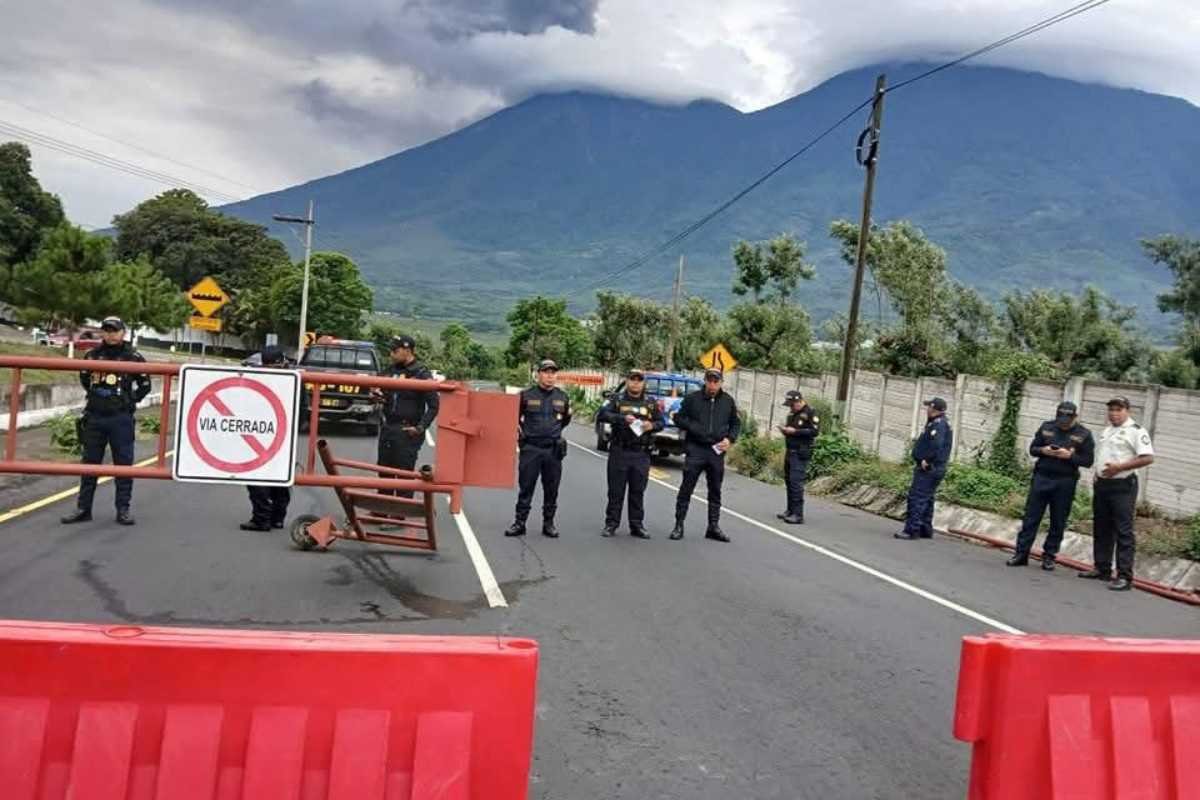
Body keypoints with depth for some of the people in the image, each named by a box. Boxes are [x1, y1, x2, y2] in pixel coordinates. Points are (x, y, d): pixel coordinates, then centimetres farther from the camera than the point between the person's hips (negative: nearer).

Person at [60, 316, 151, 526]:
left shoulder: (134, 357, -2)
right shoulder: (92, 355, 6)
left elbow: (145, 386, 6)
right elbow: (84, 379, 23)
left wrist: (130, 401, 0)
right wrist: (96, 395, 14)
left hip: (121, 418, -3)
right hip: (94, 417, 3)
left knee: (124, 463, 0)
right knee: (90, 462, 9)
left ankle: (123, 509, 7)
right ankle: (83, 508, 16)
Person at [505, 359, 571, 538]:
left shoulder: (562, 397, 6)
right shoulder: (526, 395, -2)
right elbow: (514, 416, 10)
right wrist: (521, 431, 6)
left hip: (554, 449, 2)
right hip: (530, 448, -2)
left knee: (551, 490, 8)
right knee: (525, 488, 2)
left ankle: (548, 523, 18)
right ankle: (519, 523, 9)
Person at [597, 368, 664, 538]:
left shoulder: (650, 403, 10)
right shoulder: (617, 400, 2)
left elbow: (661, 422, 14)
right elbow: (601, 415, -11)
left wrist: (652, 425, -9)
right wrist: (622, 418, -25)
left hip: (641, 454, 2)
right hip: (619, 452, -2)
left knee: (638, 491, 7)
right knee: (616, 490, 3)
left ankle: (637, 525, 15)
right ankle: (611, 524, 12)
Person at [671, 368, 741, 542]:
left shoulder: (728, 401, 6)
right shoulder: (692, 398, -1)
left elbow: (736, 423, 16)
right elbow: (679, 418, 6)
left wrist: (730, 439, -1)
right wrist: (692, 427, -12)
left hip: (717, 452, 3)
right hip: (695, 450, -3)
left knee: (715, 491, 10)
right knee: (686, 489, -2)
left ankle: (713, 526, 20)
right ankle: (679, 525, 5)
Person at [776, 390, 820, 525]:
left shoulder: (810, 414, -8)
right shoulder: (792, 414, 16)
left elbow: (815, 431, -17)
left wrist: (795, 431, -19)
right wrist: (784, 430, 4)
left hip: (801, 454, -9)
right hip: (790, 452, 9)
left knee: (796, 482, -13)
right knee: (788, 480, 12)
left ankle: (798, 515, -13)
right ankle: (790, 511, 22)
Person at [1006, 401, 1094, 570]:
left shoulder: (1084, 434, 0)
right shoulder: (1046, 427, 7)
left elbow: (1088, 460, -2)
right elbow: (1032, 448, 11)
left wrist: (1069, 456, -18)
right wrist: (1043, 450, -11)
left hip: (1064, 483, -1)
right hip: (1041, 478, 2)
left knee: (1058, 522, 5)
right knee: (1030, 518, 1)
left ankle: (1049, 556, 15)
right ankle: (1021, 553, 5)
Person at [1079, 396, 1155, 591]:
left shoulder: (1136, 431, -8)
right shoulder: (1107, 431, 17)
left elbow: (1147, 457, -17)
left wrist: (1119, 467, -20)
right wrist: (1097, 475, 11)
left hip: (1123, 487, -8)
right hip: (1102, 485, 8)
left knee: (1123, 532, -8)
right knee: (1101, 529, 12)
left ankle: (1125, 576, -8)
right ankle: (1102, 568, 21)